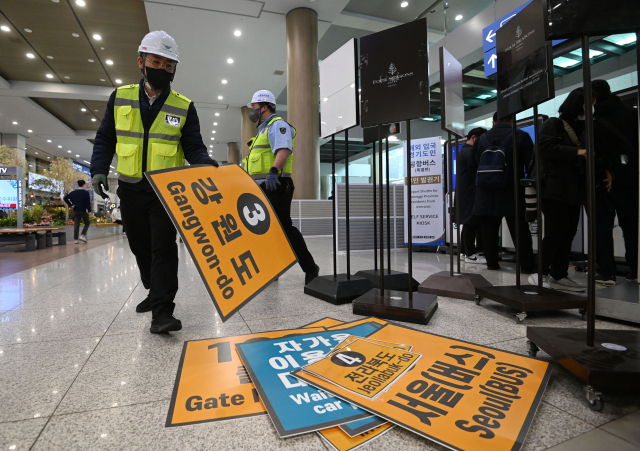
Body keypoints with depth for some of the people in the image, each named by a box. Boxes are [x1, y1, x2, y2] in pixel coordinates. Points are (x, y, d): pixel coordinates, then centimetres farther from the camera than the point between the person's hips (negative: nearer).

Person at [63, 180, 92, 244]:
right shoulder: (86, 192, -7)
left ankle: (76, 239, 2)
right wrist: (89, 210, -7)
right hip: (83, 211, -4)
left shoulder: (74, 192, 7)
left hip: (76, 210, 4)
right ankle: (82, 236, -6)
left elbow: (65, 198, 5)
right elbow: (88, 202, -13)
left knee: (76, 225, 4)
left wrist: (70, 205, 7)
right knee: (87, 224, 11)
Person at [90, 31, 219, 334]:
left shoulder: (184, 107, 0)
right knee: (140, 246, 15)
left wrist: (207, 167, -22)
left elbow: (194, 148, -2)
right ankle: (156, 291, 37)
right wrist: (99, 169, -4)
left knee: (164, 248, -9)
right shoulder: (120, 97, 6)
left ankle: (162, 312, -7)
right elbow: (105, 138, 10)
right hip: (130, 188, 4)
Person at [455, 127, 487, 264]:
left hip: (463, 194, 11)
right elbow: (474, 172, -17)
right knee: (471, 223, -8)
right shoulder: (470, 151, -12)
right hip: (470, 193, -11)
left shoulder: (462, 150, 21)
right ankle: (470, 254, -4)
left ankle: (464, 251, 17)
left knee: (468, 223, 12)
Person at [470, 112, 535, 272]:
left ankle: (492, 262, 14)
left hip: (486, 194, 3)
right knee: (520, 231, 4)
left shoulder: (481, 139, 5)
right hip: (512, 194, -2)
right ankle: (527, 265, 7)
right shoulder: (521, 136, -4)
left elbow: (472, 167, 12)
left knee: (489, 231, 9)